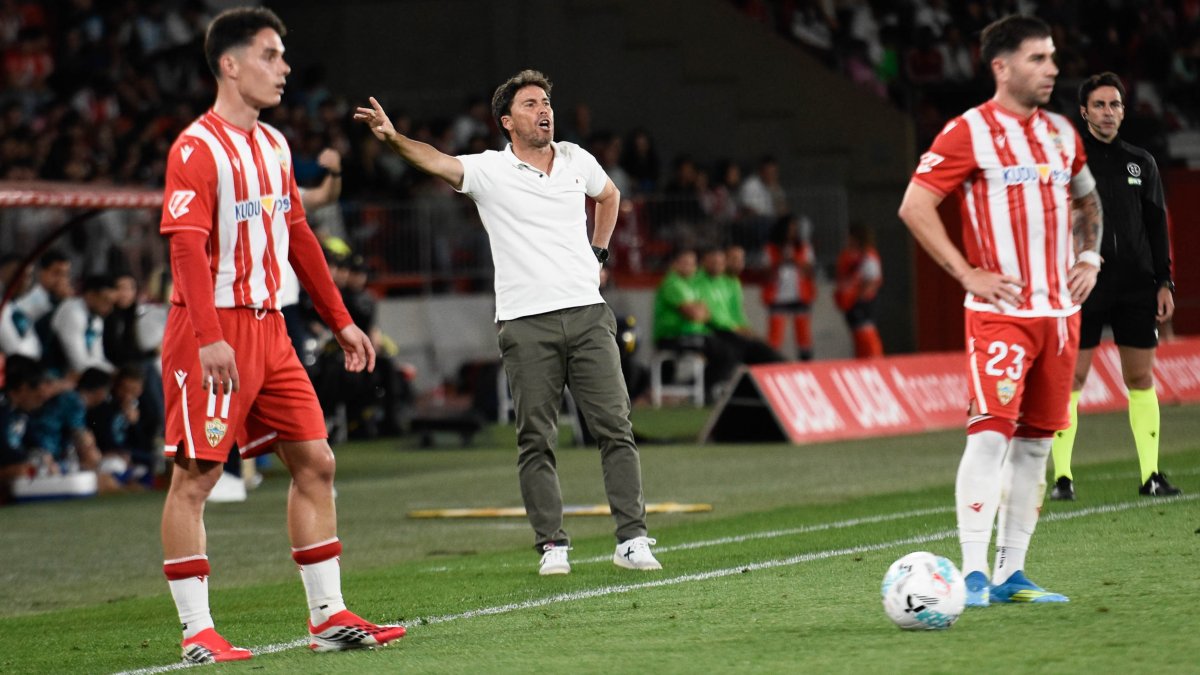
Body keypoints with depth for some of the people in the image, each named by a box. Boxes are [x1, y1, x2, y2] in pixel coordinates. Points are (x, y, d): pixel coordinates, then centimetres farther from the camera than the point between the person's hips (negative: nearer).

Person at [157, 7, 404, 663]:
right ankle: (197, 634, -2)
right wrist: (210, 338, -28)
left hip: (268, 327, 9)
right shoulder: (196, 148, -11)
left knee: (314, 462, 7)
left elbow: (299, 239, 22)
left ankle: (328, 617, 13)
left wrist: (340, 321, 21)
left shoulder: (274, 146, 14)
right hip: (214, 330, -9)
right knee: (194, 476, -5)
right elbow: (186, 246, -19)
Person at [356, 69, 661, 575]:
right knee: (536, 441, -1)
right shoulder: (489, 171, -2)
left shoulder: (576, 160, 11)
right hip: (526, 324, -3)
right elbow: (436, 161, -19)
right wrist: (393, 139, -38)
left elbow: (609, 196, 32)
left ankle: (632, 540, 0)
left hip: (587, 314, 3)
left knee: (615, 428, -2)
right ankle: (552, 545, 6)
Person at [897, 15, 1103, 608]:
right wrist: (968, 274, -13)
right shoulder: (969, 132, -7)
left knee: (1035, 441, 7)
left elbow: (1086, 201, 30)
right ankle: (973, 573, -16)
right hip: (1000, 313, -7)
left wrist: (1089, 257, 13)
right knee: (992, 431, -16)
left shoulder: (1060, 133, 14)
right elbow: (914, 208, -10)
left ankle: (1011, 575, 13)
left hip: (1059, 310, 7)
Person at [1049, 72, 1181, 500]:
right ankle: (1062, 477, -2)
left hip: (1136, 288, 3)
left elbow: (1157, 225, 15)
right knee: (1070, 378, -5)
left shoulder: (1141, 163, 13)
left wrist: (1164, 282, 9)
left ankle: (1150, 476, 7)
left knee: (1141, 378, 4)